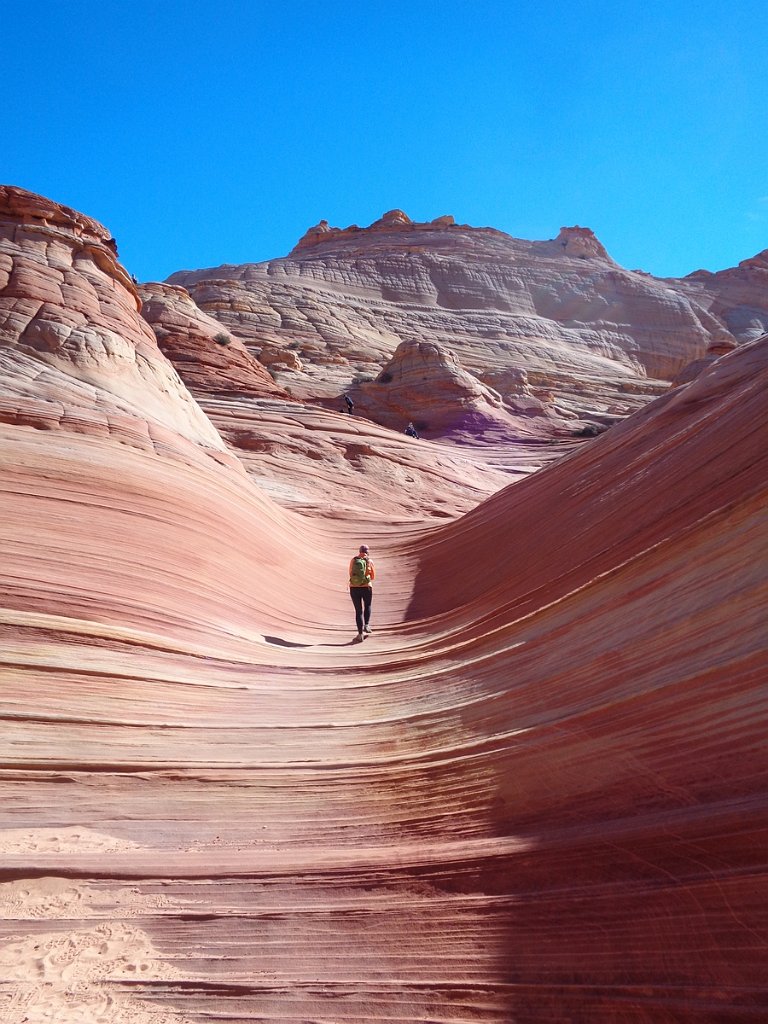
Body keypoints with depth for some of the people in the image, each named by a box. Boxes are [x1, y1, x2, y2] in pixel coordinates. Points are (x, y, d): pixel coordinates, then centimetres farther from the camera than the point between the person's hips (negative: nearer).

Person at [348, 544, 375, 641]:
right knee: (367, 606, 26)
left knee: (358, 610, 12)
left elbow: (350, 574, 12)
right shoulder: (369, 561, -2)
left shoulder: (353, 559, 1)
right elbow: (373, 577, 6)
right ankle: (366, 624, 5)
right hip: (366, 588, -1)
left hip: (354, 588, 1)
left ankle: (360, 633, 7)